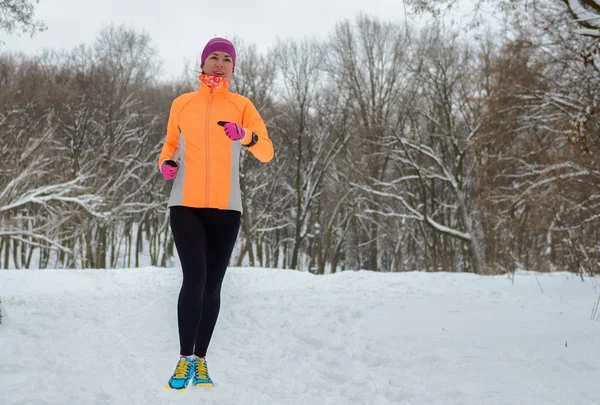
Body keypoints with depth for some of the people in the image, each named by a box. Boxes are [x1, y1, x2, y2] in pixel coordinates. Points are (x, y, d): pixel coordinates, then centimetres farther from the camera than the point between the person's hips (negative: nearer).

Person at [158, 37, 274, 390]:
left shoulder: (241, 105, 4)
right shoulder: (182, 104, 7)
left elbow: (267, 153, -5)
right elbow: (171, 144, 20)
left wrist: (246, 136, -25)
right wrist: (166, 163, -1)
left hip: (225, 208, 1)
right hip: (186, 205, 0)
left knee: (212, 285, 4)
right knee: (194, 277, -15)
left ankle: (201, 360, 14)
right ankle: (186, 358, -5)